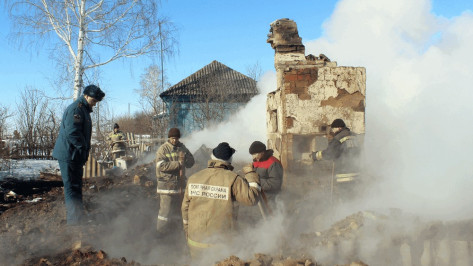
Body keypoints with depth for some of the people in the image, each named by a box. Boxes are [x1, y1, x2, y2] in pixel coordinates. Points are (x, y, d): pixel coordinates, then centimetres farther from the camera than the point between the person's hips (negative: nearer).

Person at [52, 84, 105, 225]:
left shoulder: (84, 109, 18)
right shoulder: (76, 109, -15)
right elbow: (72, 133, -25)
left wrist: (84, 154, 15)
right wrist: (83, 148, -18)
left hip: (75, 156, 11)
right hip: (69, 154, -10)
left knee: (75, 186, 15)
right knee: (72, 187, -7)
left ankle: (77, 217, 24)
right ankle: (75, 219, -4)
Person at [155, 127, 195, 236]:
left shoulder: (182, 148, 8)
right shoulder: (163, 149, -9)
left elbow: (191, 163, 9)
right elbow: (161, 166, -21)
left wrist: (185, 158, -13)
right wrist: (178, 163, -22)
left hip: (180, 182, 6)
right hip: (167, 184, -6)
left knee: (178, 206, 16)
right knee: (165, 208, -5)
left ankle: (175, 225, 31)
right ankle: (161, 231, 5)